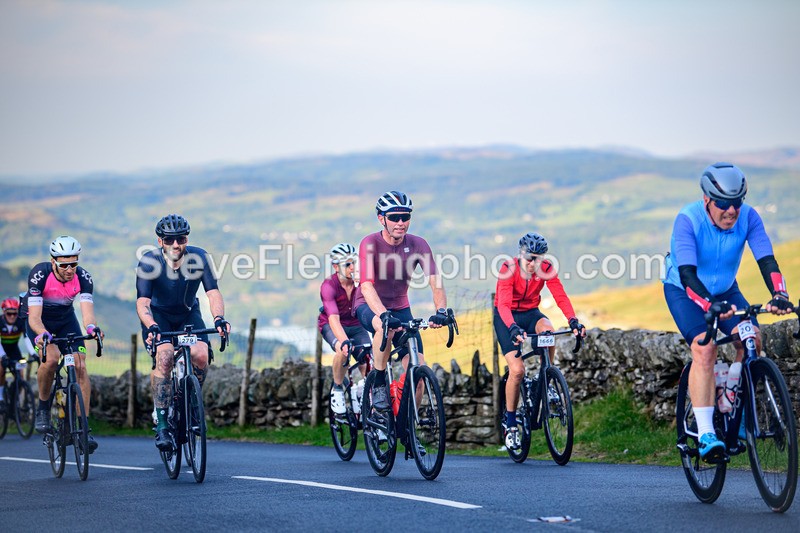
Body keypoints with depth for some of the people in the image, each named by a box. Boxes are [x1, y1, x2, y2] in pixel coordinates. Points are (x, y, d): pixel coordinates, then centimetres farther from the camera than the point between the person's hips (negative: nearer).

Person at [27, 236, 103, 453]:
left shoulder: (83, 278, -24)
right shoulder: (39, 275, -31)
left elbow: (87, 312, -33)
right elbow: (34, 316, -35)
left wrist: (91, 327, -57)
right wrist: (42, 334, -56)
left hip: (66, 319, 3)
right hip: (40, 322, -3)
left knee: (80, 366, -15)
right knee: (51, 358, -31)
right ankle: (43, 407, -7)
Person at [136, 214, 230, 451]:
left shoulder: (199, 257, -20)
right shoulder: (149, 262, -24)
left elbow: (213, 292, -25)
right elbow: (142, 302, -32)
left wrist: (219, 318, -44)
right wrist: (151, 327, -51)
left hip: (188, 314, 2)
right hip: (158, 315, -2)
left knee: (201, 356, -23)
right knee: (164, 356, -27)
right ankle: (161, 424, -23)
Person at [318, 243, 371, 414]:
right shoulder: (329, 286, -28)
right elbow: (334, 318, -40)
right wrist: (344, 341, -57)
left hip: (356, 325, 3)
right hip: (331, 326, -3)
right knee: (343, 350, -34)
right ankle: (337, 389, -11)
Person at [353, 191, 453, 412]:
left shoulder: (417, 244, -12)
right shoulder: (370, 243, -21)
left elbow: (435, 281, -20)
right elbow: (366, 285, -33)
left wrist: (441, 310, -40)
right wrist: (384, 314, -50)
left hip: (400, 308, 4)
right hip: (370, 307, -4)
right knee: (385, 327, -39)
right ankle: (379, 384, -19)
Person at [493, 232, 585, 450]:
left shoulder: (546, 269, -14)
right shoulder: (509, 269, -24)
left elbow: (561, 296, -23)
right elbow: (504, 303, -35)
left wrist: (573, 322, -40)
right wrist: (513, 329, -53)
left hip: (530, 313, 3)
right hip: (506, 317, -3)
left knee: (547, 330, -33)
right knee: (517, 369, -18)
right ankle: (510, 424, -3)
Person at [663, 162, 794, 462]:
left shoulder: (748, 217, -19)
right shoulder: (688, 220, -29)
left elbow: (766, 259, -27)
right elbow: (687, 272, -38)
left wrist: (779, 295, -46)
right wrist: (710, 305, -54)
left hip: (726, 291, 4)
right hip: (685, 291, -4)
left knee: (751, 338, -20)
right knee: (704, 347, -27)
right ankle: (705, 434, -29)